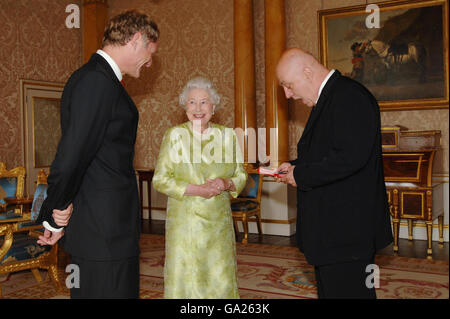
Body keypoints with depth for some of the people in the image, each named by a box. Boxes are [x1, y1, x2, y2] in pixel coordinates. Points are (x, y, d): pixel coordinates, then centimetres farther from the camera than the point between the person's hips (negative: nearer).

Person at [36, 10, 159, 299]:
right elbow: (70, 160, -22)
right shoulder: (98, 82, -18)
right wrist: (55, 218, -7)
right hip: (105, 233, -10)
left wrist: (54, 217, 17)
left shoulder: (93, 77, 15)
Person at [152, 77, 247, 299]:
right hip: (184, 220, -2)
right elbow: (160, 180, -4)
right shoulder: (174, 135, -2)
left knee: (221, 278, 6)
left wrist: (226, 184, -12)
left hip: (218, 220, 2)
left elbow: (241, 176, 11)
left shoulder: (227, 135, 5)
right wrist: (197, 190, -15)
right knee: (184, 278, 2)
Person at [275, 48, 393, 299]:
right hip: (330, 227, 11)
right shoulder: (327, 99, 16)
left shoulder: (350, 97, -17)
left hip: (347, 229, -10)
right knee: (329, 289, 18)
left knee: (345, 290, -3)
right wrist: (295, 166, 7)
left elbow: (350, 157, -27)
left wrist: (301, 175, -16)